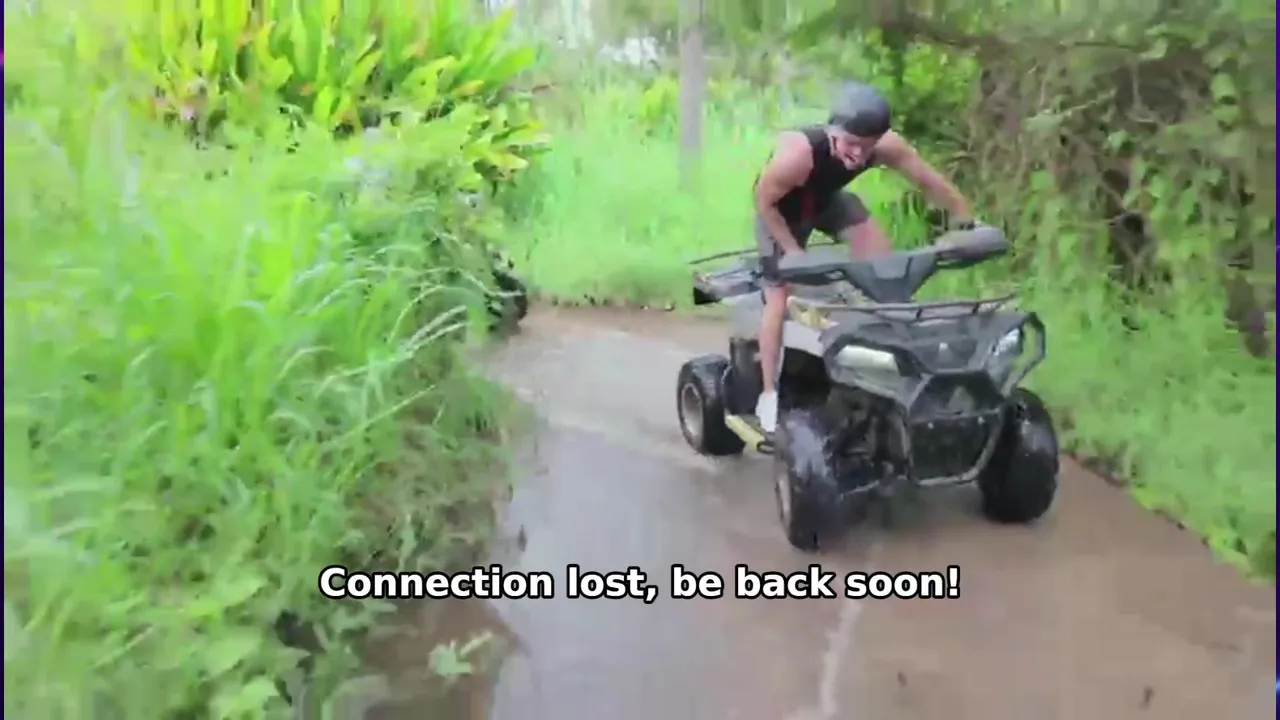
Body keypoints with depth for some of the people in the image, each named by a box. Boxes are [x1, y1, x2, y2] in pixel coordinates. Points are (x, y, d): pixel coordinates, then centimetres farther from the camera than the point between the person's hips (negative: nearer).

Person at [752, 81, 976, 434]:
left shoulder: (887, 146, -31)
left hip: (828, 198, 4)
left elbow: (931, 182, -18)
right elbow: (764, 202, -28)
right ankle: (769, 394, 5)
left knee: (884, 258, -12)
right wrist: (793, 252, -25)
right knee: (779, 299, -6)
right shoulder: (796, 153, -43)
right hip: (781, 210, -4)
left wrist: (966, 222, -19)